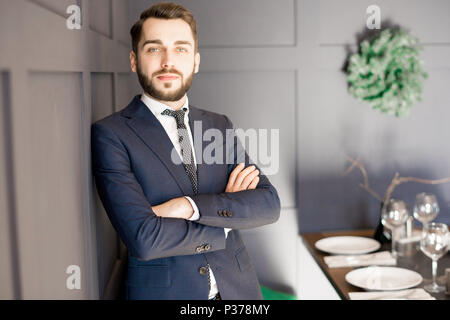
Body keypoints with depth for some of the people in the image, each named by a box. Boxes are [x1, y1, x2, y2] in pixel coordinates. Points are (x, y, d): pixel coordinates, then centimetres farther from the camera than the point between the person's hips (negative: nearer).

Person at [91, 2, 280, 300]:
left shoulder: (220, 126, 2)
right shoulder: (110, 134, -11)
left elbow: (269, 203, -7)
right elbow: (144, 239, -21)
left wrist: (190, 206, -20)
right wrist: (229, 215, -12)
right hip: (162, 289, -4)